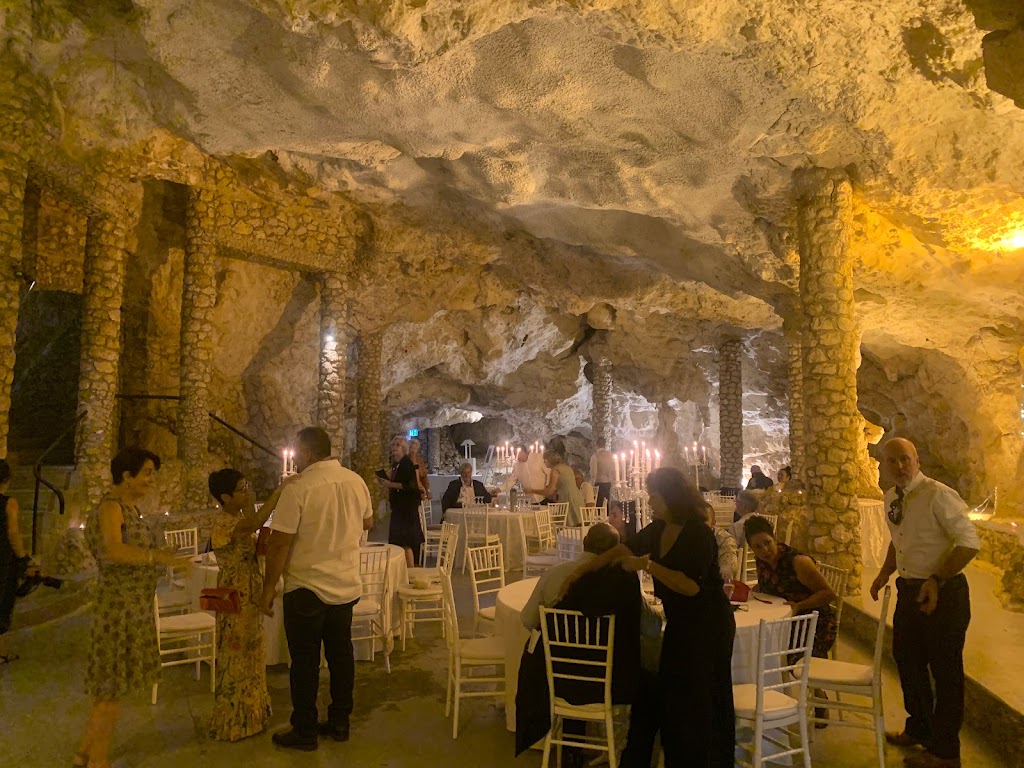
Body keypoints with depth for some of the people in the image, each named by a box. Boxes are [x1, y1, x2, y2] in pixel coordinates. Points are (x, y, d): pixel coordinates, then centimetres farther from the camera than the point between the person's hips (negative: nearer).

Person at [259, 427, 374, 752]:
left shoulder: (298, 487, -18)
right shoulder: (356, 481, -1)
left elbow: (279, 543, -17)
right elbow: (367, 523, 15)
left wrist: (268, 588, -7)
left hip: (307, 588, -5)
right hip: (347, 585, 6)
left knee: (305, 661, 9)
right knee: (341, 654, 16)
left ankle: (305, 732, 22)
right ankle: (339, 723, 29)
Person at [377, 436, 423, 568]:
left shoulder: (407, 463, -12)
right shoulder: (395, 464, 13)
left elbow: (410, 485, -21)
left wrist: (390, 484, -21)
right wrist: (385, 482, 5)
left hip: (407, 506, -9)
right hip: (398, 506, 9)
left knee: (405, 541, -8)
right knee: (398, 539, 11)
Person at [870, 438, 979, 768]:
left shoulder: (938, 495, -20)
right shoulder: (891, 498, 5)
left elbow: (969, 542, -21)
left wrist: (938, 580, -26)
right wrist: (885, 573, 9)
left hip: (942, 593, -8)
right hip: (909, 590, 8)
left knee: (945, 671, 8)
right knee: (907, 661, 21)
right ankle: (918, 728, 44)